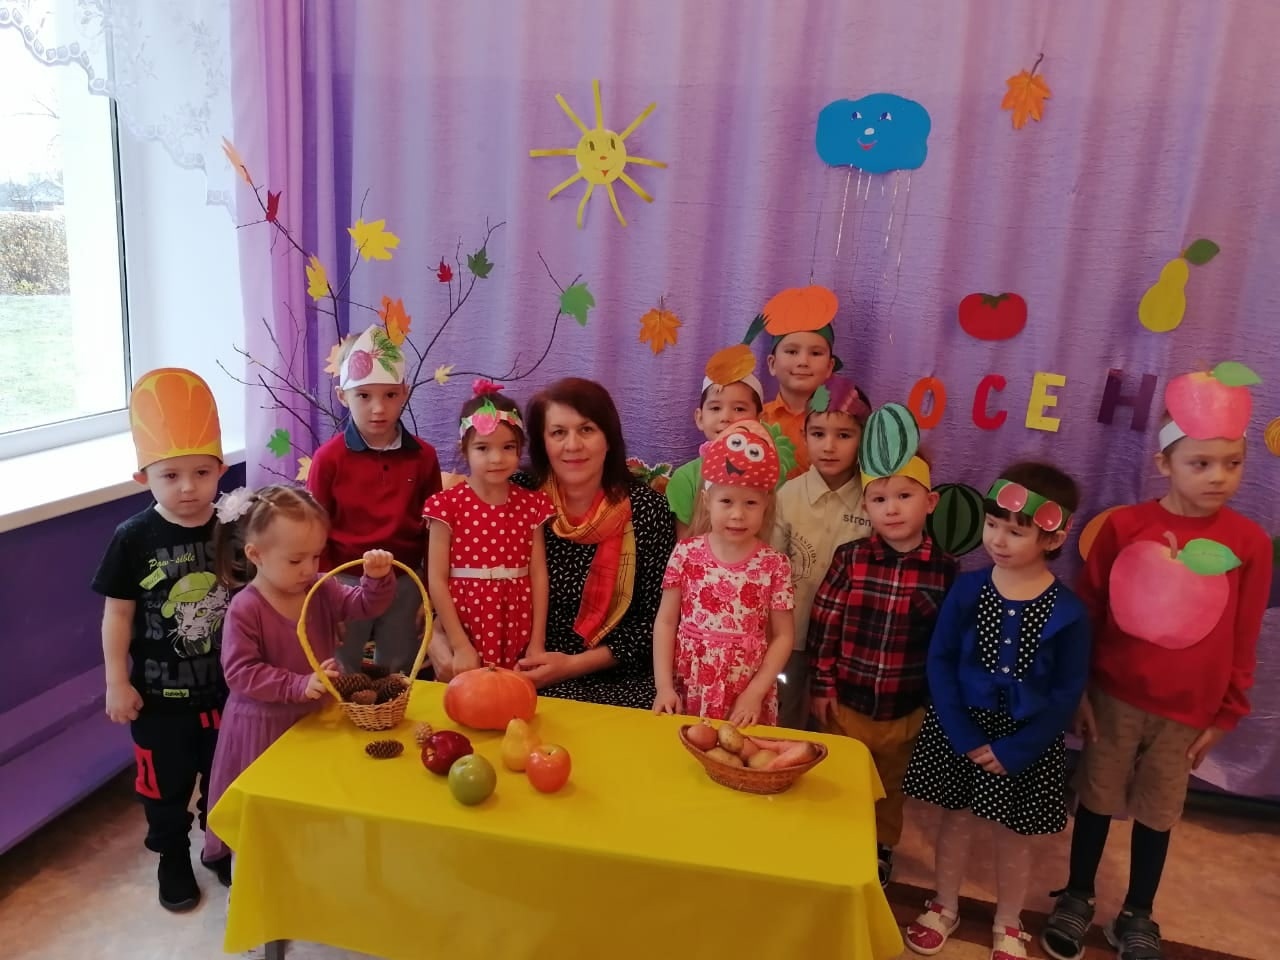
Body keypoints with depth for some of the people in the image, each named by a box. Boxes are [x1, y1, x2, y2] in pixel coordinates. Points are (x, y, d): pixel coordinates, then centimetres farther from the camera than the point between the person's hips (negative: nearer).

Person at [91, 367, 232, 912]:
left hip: (228, 685, 2)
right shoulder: (134, 539, -14)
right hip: (159, 694, -1)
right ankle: (173, 859, 42)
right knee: (166, 784, 18)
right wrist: (117, 683, -6)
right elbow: (118, 614, -7)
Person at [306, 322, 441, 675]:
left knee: (398, 679, 16)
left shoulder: (423, 456, -3)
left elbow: (433, 531, 4)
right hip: (346, 582, -1)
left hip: (404, 582, 2)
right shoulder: (328, 457, -8)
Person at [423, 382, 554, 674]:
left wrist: (537, 642, -2)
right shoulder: (447, 504, -6)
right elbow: (437, 579, -7)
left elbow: (538, 575, 1)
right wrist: (460, 645, -10)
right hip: (465, 631, -2)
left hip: (518, 637, 2)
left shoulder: (532, 504, 2)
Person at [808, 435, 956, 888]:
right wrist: (823, 685, -5)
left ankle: (881, 849, 47)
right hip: (847, 702, 0)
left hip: (908, 709, 1)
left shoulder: (944, 570, -11)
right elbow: (824, 623, -6)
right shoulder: (849, 558, -10)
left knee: (891, 788, 23)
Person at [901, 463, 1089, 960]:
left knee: (1012, 838, 16)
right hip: (959, 730, 1)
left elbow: (1066, 694, -10)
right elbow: (939, 663, -8)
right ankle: (943, 907, 40)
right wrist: (964, 736, -15)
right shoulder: (967, 589, -10)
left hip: (1026, 742, -1)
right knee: (954, 823, 18)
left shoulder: (1067, 611, -14)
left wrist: (1014, 750, -15)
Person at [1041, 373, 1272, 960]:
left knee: (1157, 815, 16)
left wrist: (1227, 714, 4)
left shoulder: (1249, 542, -7)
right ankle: (1076, 899, 36)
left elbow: (1243, 640, 1)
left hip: (1187, 710, 1)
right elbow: (1085, 610, -4)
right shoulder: (1124, 526, -11)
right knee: (1097, 801, 15)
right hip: (1114, 696, -1)